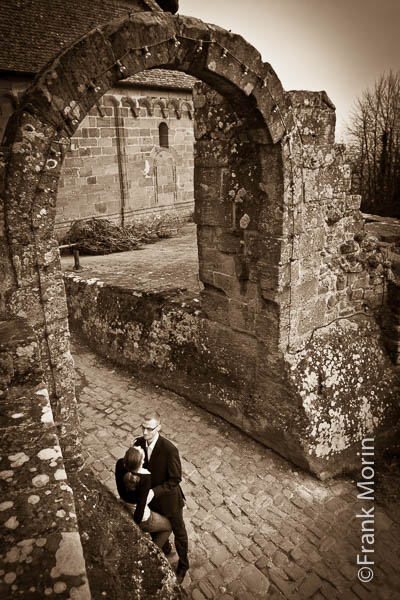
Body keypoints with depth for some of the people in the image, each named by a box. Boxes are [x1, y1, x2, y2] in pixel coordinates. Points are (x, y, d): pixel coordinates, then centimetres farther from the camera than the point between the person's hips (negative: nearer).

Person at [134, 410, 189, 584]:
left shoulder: (169, 449, -33)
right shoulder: (139, 443, -17)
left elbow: (175, 479, -26)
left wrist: (154, 492, -31)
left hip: (168, 499, -5)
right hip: (151, 497, 5)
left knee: (179, 532, 20)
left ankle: (183, 564, 46)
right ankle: (164, 549, 61)